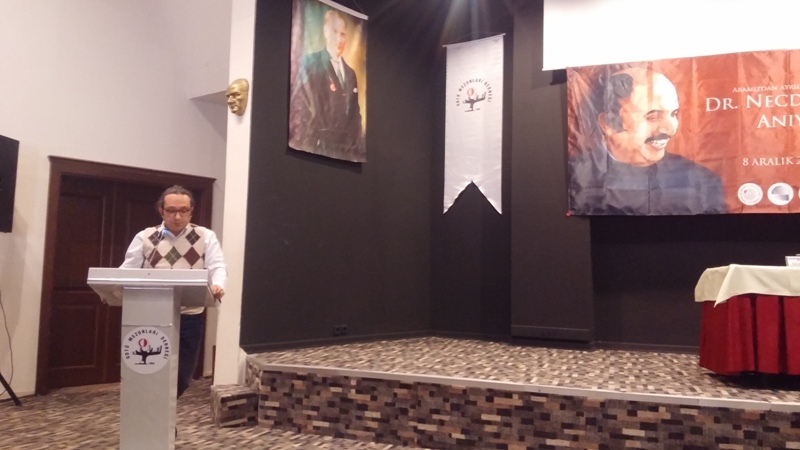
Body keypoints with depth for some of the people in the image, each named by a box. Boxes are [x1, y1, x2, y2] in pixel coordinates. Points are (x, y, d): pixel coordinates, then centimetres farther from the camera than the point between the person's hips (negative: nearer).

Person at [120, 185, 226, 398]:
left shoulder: (205, 237, 4)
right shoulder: (144, 237, 7)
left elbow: (217, 266, -6)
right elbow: (128, 270, 4)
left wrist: (217, 285, -29)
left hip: (189, 317, 0)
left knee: (182, 377, 10)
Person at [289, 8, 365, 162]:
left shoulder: (351, 73, 18)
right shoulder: (310, 63, -1)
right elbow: (298, 107, -6)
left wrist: (358, 146, 9)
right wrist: (302, 143, -13)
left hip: (346, 149, 6)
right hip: (316, 146, -5)